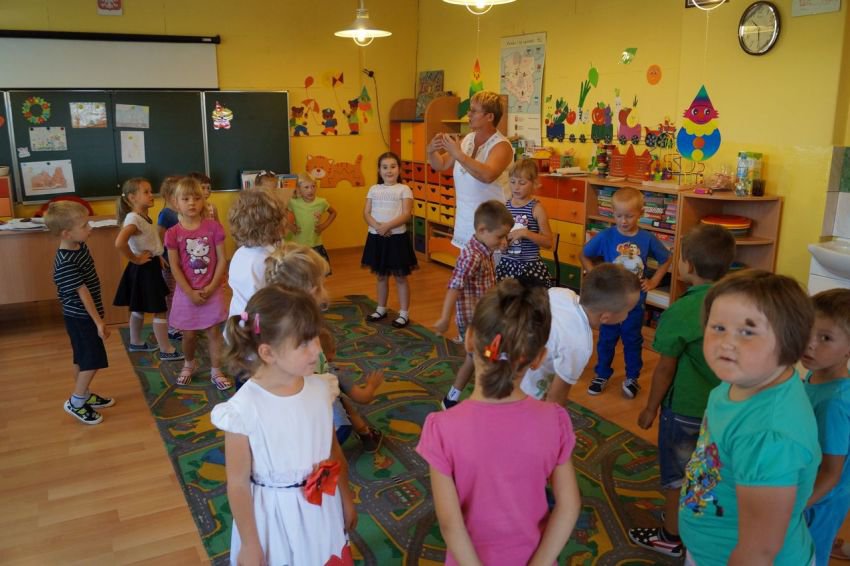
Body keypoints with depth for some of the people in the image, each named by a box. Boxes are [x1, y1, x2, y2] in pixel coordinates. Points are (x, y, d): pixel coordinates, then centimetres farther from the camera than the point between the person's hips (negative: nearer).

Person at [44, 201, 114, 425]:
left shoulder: (80, 246, 1)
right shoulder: (65, 262, -28)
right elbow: (82, 293, -25)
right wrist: (99, 322, -20)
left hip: (82, 315, 9)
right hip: (80, 317, -9)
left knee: (82, 359, 19)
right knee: (93, 360, -2)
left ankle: (84, 395, 33)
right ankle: (75, 402, 11)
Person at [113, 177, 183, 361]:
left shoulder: (144, 217, 7)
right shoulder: (133, 218, -22)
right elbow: (119, 243, -35)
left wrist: (157, 256, 8)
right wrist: (135, 259, -22)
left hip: (150, 267, 10)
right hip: (143, 269, -10)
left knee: (139, 309, 22)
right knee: (160, 310, -2)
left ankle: (136, 343, 36)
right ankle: (166, 351, 5)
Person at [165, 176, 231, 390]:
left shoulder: (213, 227, -7)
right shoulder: (173, 233, -8)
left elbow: (222, 260, -5)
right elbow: (175, 267, -7)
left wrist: (211, 287, -12)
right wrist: (191, 293, -12)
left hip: (211, 291, 0)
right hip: (186, 292, 0)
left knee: (213, 332, 7)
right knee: (189, 334, 12)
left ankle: (216, 371, 20)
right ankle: (189, 364, 39)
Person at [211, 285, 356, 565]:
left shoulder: (320, 389, -11)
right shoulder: (244, 409, -24)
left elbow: (334, 450, 3)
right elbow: (238, 483, -14)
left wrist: (346, 499, 13)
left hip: (323, 508, 4)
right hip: (274, 517, -4)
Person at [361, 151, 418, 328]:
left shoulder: (404, 189, -3)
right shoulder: (374, 189, 9)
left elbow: (406, 214, -13)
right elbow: (366, 213, 3)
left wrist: (388, 226, -24)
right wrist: (378, 227, -16)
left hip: (397, 237, -4)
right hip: (376, 237, 4)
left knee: (400, 277, 2)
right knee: (381, 276, 16)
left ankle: (404, 313, 10)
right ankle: (381, 309, 30)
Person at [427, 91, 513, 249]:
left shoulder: (501, 145, -14)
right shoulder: (467, 139, 7)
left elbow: (488, 175, -32)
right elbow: (440, 165, 13)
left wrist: (458, 154, -32)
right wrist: (432, 151, -8)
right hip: (465, 220, 7)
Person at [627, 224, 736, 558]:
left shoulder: (679, 313, -23)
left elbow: (665, 370, -15)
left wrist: (650, 409, -1)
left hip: (685, 409, -5)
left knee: (677, 476, 13)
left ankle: (671, 538, 30)